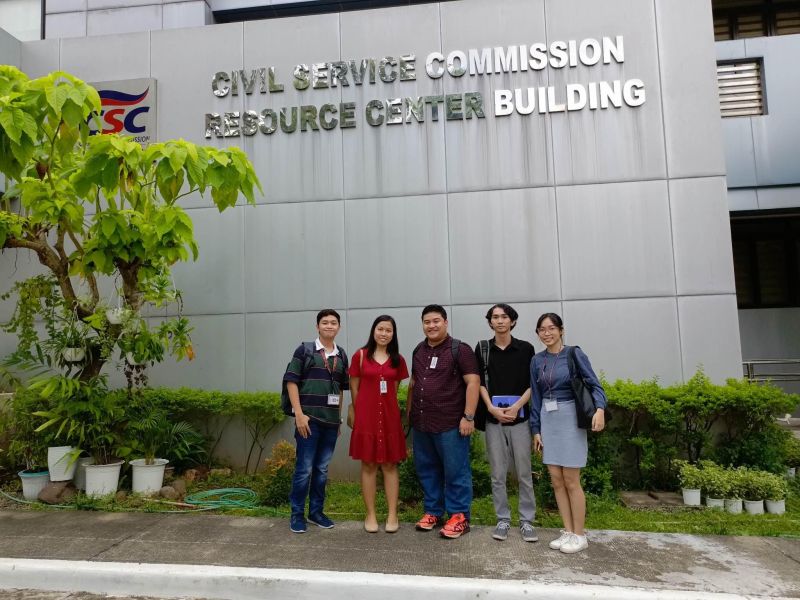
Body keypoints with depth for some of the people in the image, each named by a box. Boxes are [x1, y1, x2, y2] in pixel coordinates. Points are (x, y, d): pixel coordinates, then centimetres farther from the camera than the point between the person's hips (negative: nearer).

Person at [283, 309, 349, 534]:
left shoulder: (341, 356, 11)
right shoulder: (304, 350, -2)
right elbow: (291, 381, -5)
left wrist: (339, 416, 14)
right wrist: (299, 414, -12)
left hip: (331, 421, 4)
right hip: (309, 418, -4)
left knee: (322, 469, 13)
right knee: (304, 468, 1)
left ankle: (316, 511, 26)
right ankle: (297, 514, 15)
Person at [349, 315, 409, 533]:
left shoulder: (398, 360, 6)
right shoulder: (361, 355, -2)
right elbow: (354, 388, 4)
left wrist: (386, 405, 10)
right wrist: (360, 411, 6)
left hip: (390, 416, 2)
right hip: (366, 416, -2)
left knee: (390, 465, 6)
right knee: (368, 465, 4)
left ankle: (392, 515, 15)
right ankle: (370, 515, 15)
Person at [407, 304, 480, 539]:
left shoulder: (460, 349, -7)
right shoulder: (419, 350, 13)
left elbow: (473, 382, -12)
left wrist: (468, 417, -17)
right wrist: (409, 412, 18)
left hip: (450, 423, -6)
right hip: (421, 423, 7)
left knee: (455, 471, 3)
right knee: (427, 470, 14)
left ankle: (459, 517, 14)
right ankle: (433, 511, 28)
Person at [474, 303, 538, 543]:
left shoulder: (525, 348, 1)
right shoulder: (482, 348, 4)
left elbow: (533, 384, 1)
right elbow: (480, 382, 3)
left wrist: (516, 406, -12)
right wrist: (492, 408, -10)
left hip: (519, 417, -1)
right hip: (493, 419, 1)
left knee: (524, 473, 5)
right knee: (498, 474, 7)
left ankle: (526, 520, 18)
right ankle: (503, 519, 19)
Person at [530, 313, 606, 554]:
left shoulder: (574, 354, -5)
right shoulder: (537, 361, 7)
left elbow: (594, 384, -9)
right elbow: (536, 396, 10)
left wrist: (599, 408, -28)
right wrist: (536, 429, 8)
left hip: (569, 419, -5)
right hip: (548, 420, 5)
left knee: (571, 480, -1)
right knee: (556, 480, 7)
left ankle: (579, 535, 13)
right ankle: (568, 531, 19)